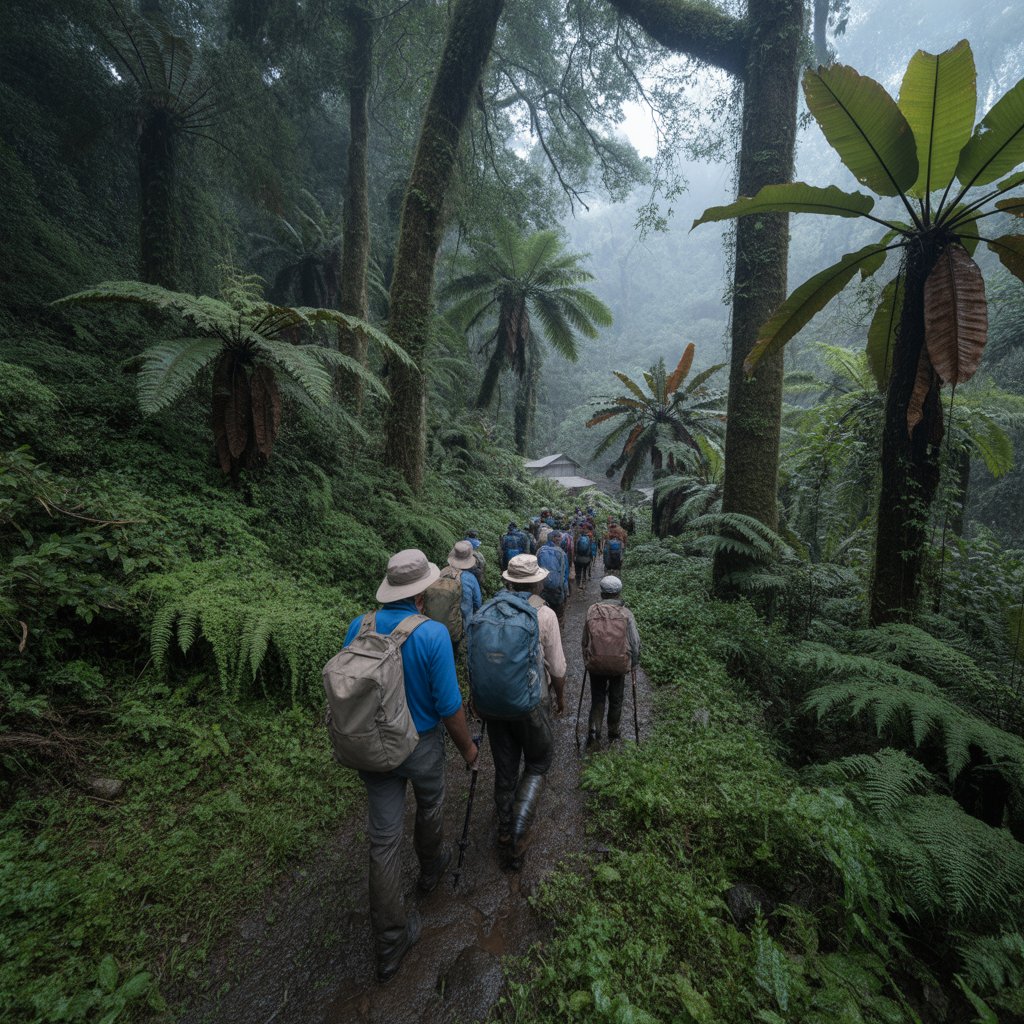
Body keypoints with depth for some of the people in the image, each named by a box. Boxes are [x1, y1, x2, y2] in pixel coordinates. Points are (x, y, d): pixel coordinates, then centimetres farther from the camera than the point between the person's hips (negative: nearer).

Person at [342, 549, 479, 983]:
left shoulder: (358, 627, -13)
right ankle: (430, 868, 56)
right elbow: (448, 705, -21)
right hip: (421, 747, -3)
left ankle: (390, 942, 29)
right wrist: (467, 745, -2)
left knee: (384, 840, 15)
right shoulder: (433, 634, -27)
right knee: (429, 808, 28)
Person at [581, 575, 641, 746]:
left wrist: (587, 660, 14)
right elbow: (635, 643, -7)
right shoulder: (626, 613, -9)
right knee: (616, 699, 20)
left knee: (597, 698, 18)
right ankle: (613, 732, 33)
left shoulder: (591, 611, -6)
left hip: (595, 664, 0)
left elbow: (585, 640, 0)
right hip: (620, 664, 0)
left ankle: (594, 728, 2)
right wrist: (633, 664, 8)